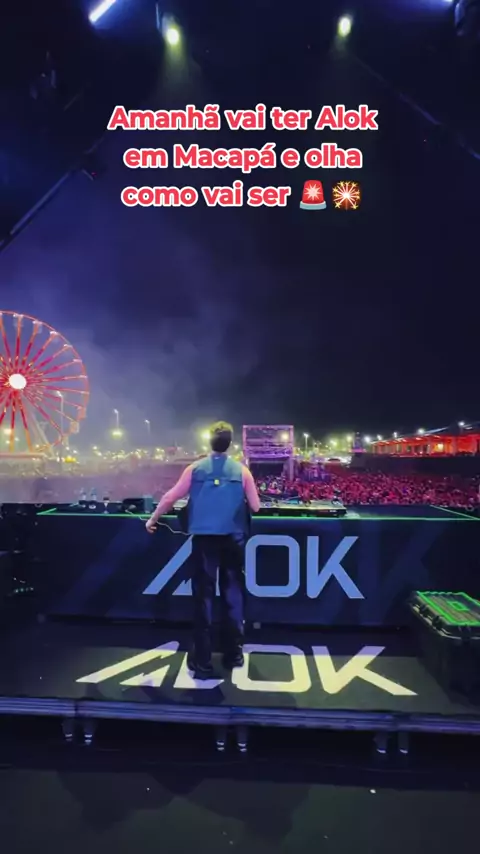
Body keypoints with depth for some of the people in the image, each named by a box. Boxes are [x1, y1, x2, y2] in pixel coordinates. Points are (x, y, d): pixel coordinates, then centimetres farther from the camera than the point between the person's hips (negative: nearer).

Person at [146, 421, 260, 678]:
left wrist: (152, 520, 19)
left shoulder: (195, 469, -1)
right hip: (233, 539, 1)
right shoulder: (241, 470, -1)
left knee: (203, 596, 6)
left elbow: (170, 497, 4)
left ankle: (202, 661, 11)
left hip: (203, 538, 0)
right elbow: (255, 506, 3)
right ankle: (233, 654, 23)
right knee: (233, 593, 13)